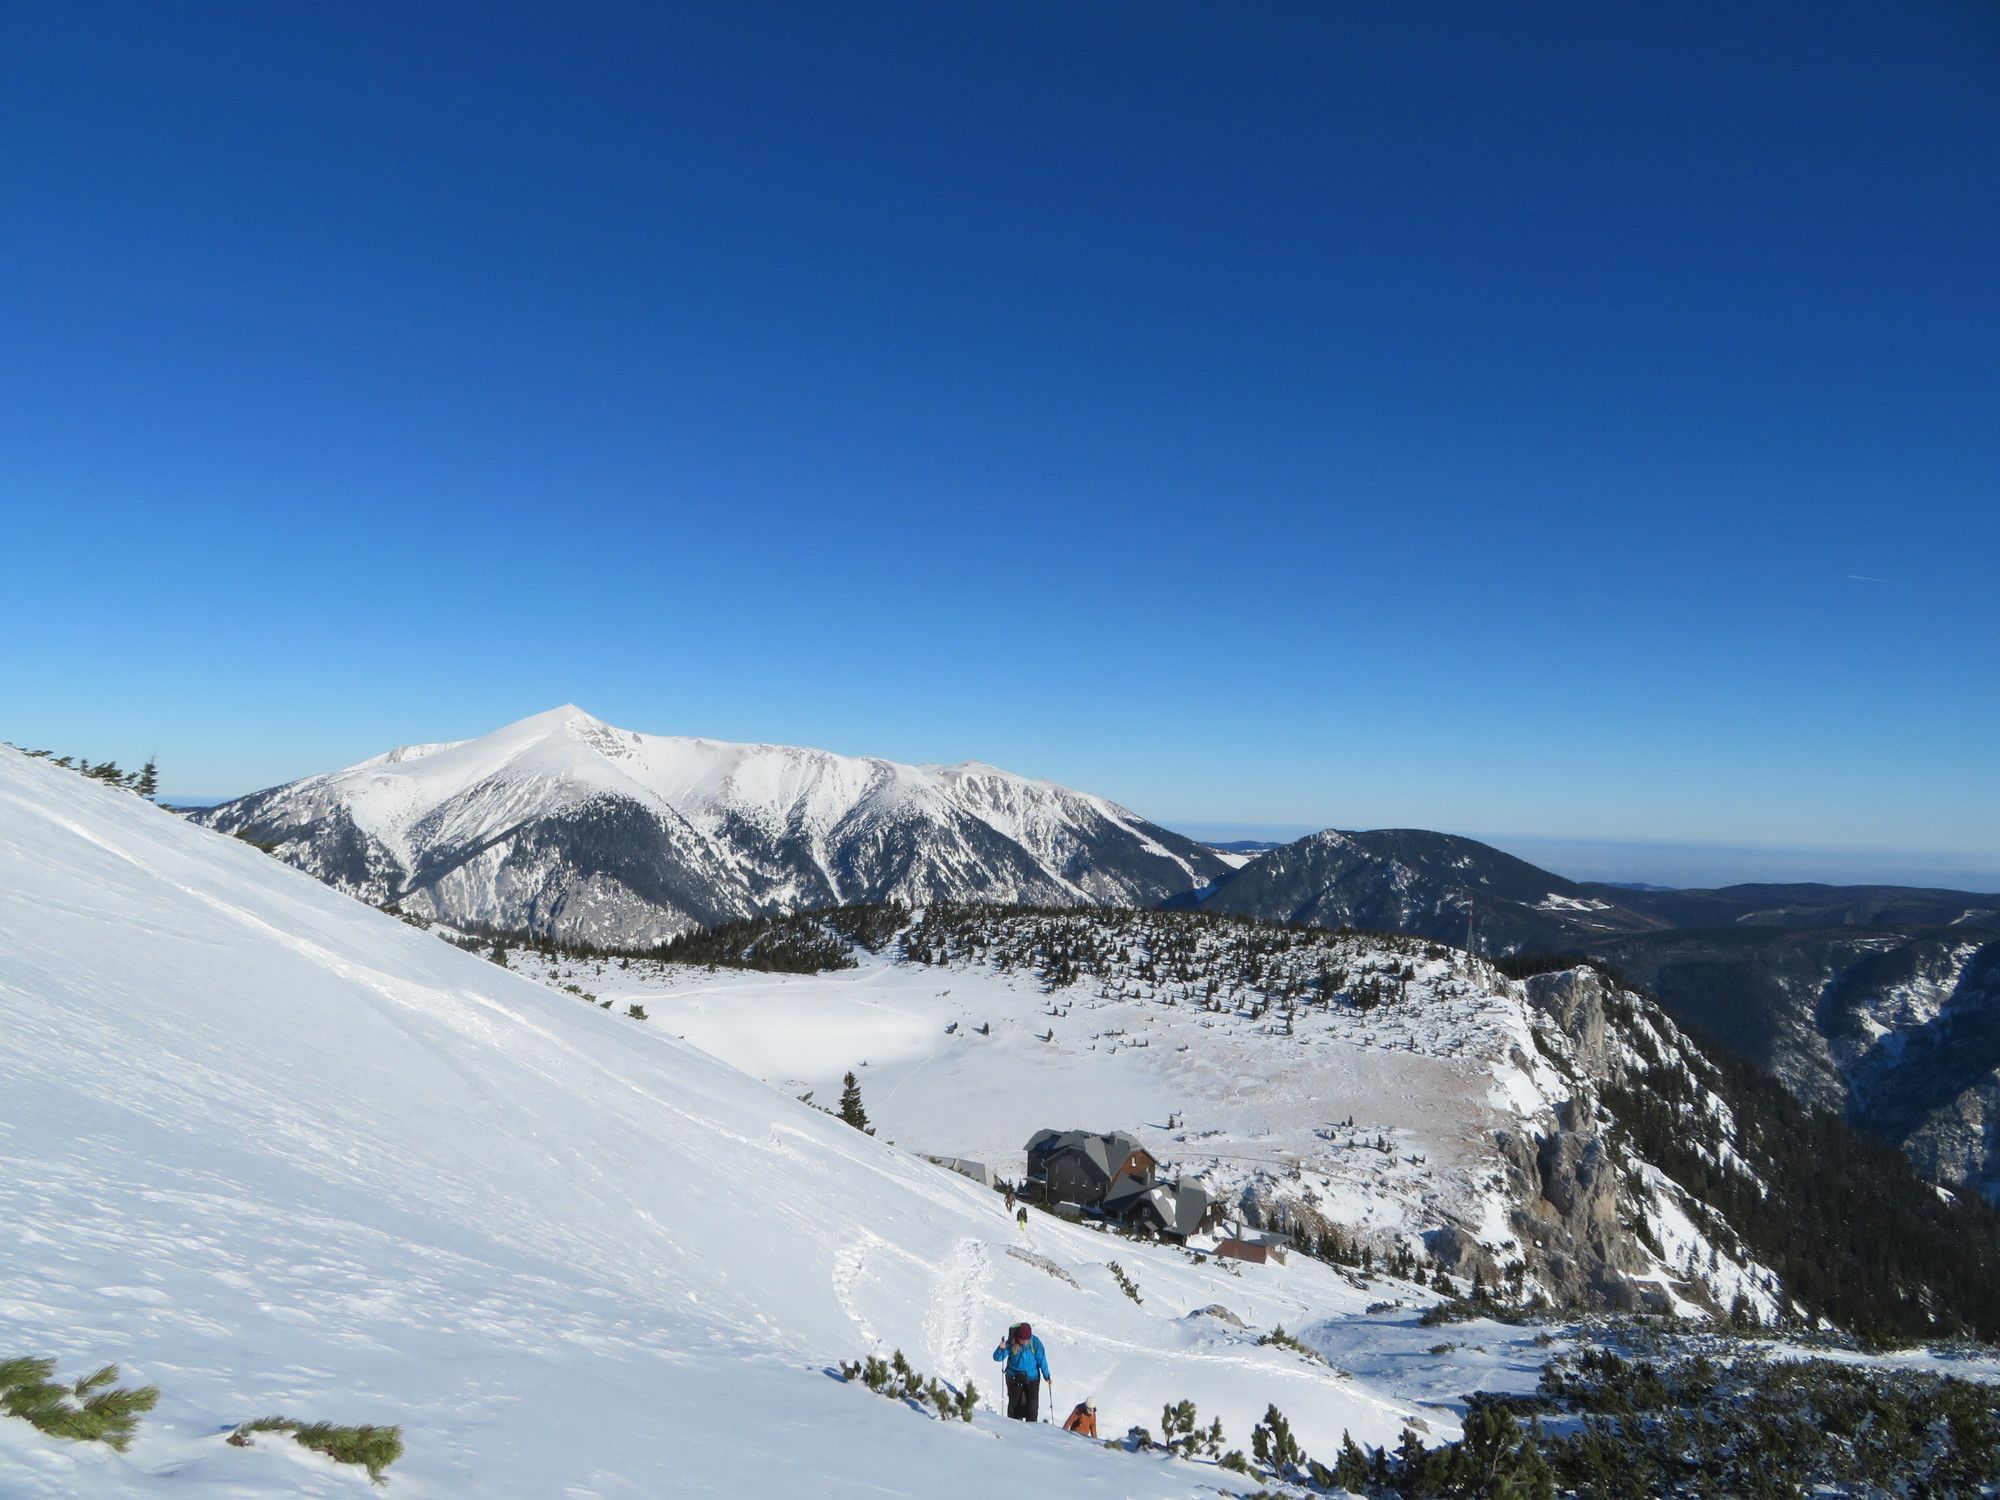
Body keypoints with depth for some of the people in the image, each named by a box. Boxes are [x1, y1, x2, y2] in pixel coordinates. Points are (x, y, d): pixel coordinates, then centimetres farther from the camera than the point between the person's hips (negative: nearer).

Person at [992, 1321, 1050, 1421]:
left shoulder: (1035, 1343, -15)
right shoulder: (1011, 1343, -18)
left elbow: (1042, 1359, -4)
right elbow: (997, 1357, -14)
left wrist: (1046, 1375, -3)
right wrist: (1001, 1349, -34)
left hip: (1032, 1377, 0)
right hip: (1014, 1378, 0)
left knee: (1032, 1405, -1)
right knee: (1015, 1403, 3)